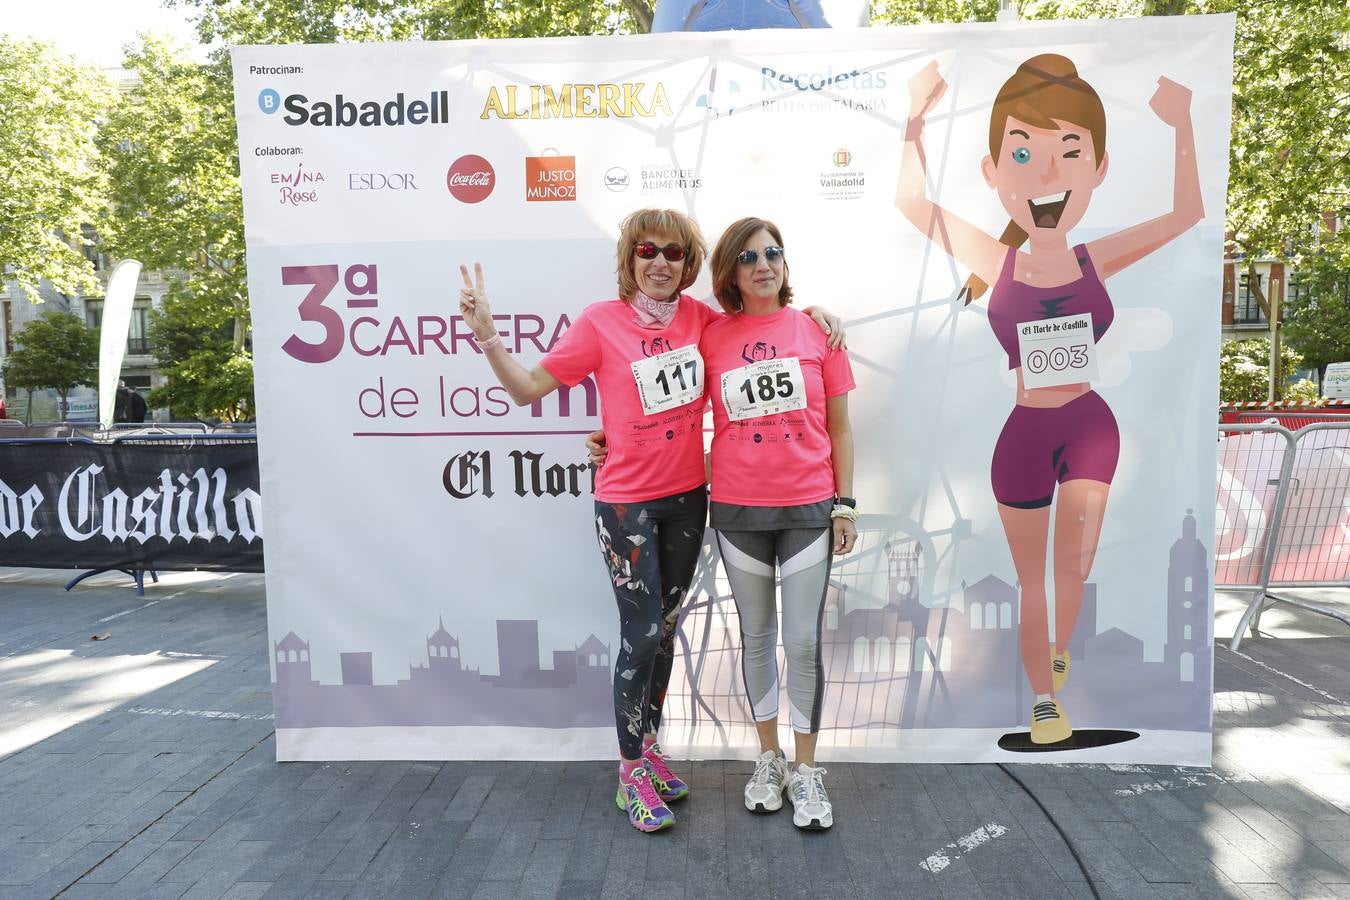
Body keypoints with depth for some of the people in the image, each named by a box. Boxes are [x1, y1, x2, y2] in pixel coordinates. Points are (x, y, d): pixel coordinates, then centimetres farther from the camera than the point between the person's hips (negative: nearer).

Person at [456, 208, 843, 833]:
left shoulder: (698, 316, 1)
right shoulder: (601, 322, -10)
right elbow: (529, 389, -10)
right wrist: (486, 335, -23)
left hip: (687, 498, 5)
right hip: (627, 503, -5)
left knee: (665, 629, 15)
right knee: (642, 633, -2)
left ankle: (648, 747, 34)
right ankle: (631, 776, 16)